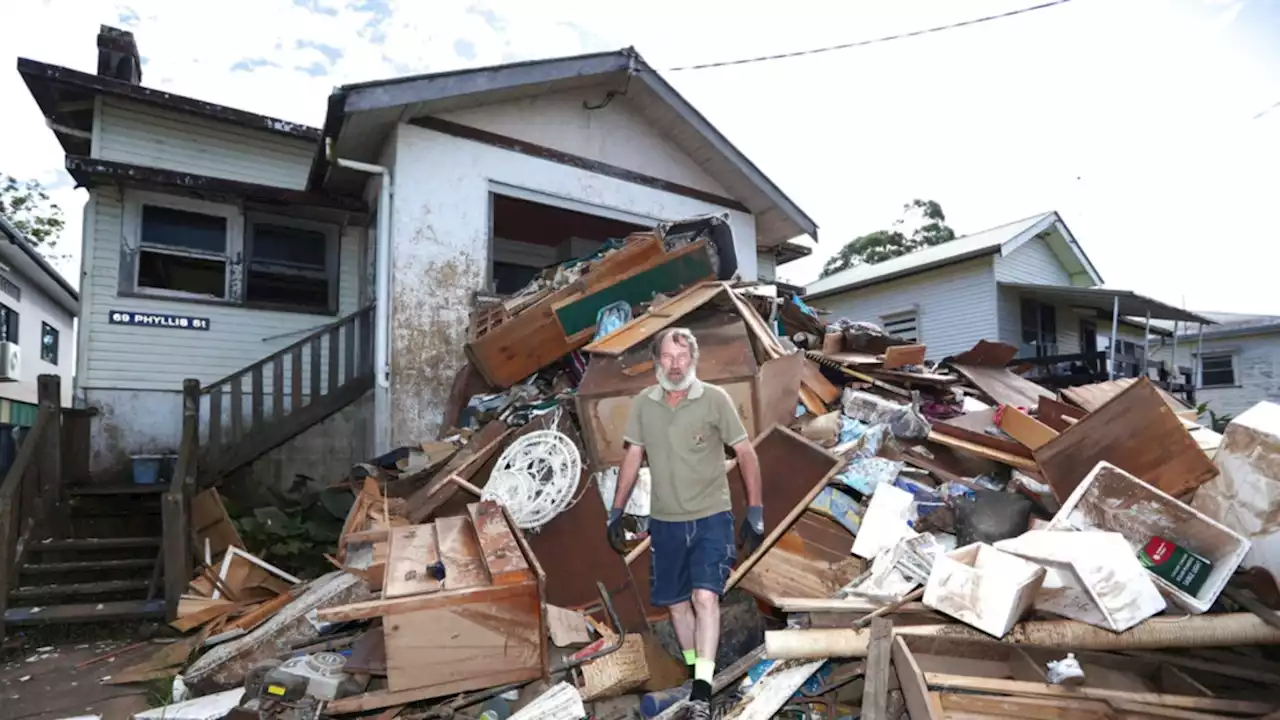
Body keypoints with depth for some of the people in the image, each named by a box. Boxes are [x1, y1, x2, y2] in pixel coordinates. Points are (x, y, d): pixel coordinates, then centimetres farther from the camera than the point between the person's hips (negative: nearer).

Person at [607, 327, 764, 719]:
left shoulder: (715, 399, -10)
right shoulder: (642, 404, -1)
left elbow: (746, 454, -5)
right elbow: (632, 459, 8)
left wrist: (756, 510, -8)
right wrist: (616, 512, 7)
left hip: (711, 517, -3)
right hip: (665, 521, 4)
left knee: (706, 597, -14)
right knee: (676, 602, 13)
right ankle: (693, 672, 33)